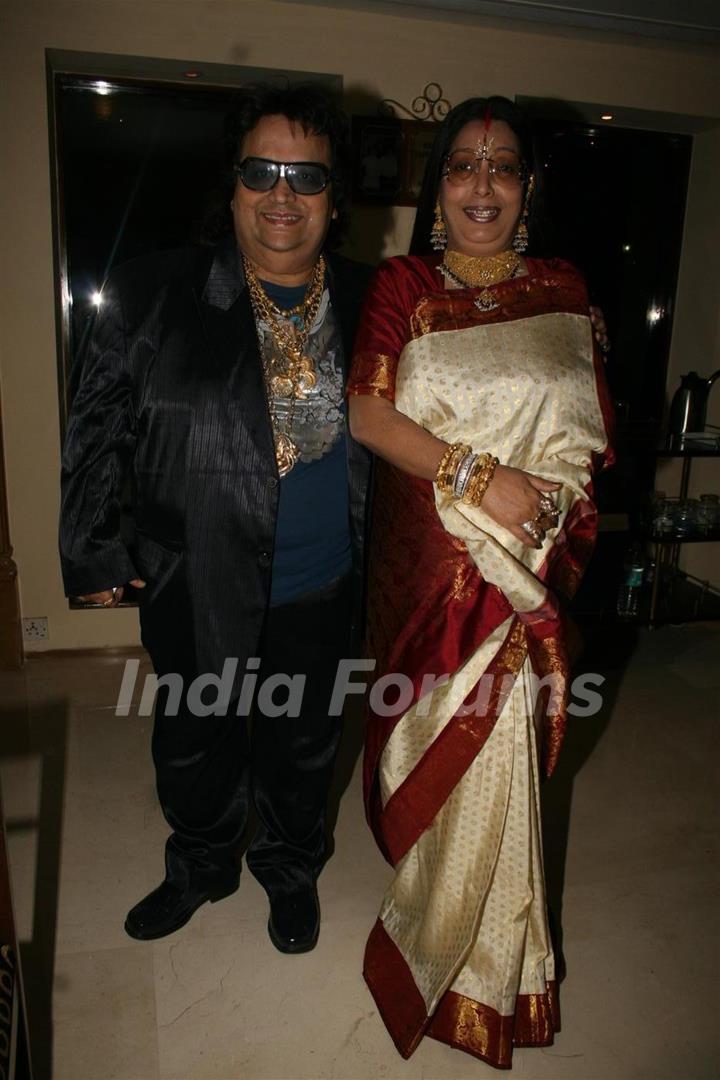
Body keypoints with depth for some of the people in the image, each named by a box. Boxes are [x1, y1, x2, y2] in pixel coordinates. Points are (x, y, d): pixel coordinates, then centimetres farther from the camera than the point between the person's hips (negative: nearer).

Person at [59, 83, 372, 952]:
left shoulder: (368, 306, -4)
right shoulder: (153, 296, -10)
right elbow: (96, 428, -4)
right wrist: (91, 551, -3)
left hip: (320, 588, 1)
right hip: (194, 583, 0)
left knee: (301, 741, 21)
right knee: (192, 740, 21)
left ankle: (290, 866, 50)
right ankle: (201, 866, 51)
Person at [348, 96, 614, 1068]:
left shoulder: (563, 292, 7)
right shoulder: (402, 286, 2)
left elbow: (589, 436, 6)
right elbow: (367, 413, -9)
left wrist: (535, 501, -13)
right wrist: (479, 476, -18)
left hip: (523, 565, 1)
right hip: (426, 558, 0)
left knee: (495, 741, 7)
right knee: (431, 724, 10)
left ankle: (471, 955, 32)